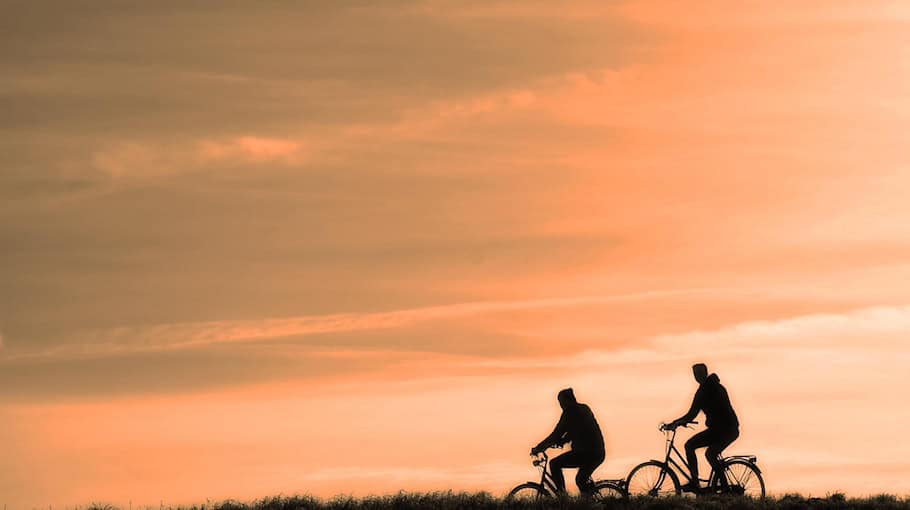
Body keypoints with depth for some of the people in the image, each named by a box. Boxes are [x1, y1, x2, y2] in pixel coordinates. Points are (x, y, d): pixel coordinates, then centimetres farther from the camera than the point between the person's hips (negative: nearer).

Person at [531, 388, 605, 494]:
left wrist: (538, 448, 0)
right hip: (598, 454, 9)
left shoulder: (570, 412, -6)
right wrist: (560, 442, 28)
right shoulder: (584, 409, 19)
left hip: (585, 453, -9)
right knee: (581, 480, 28)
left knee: (554, 464, 0)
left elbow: (557, 433, -7)